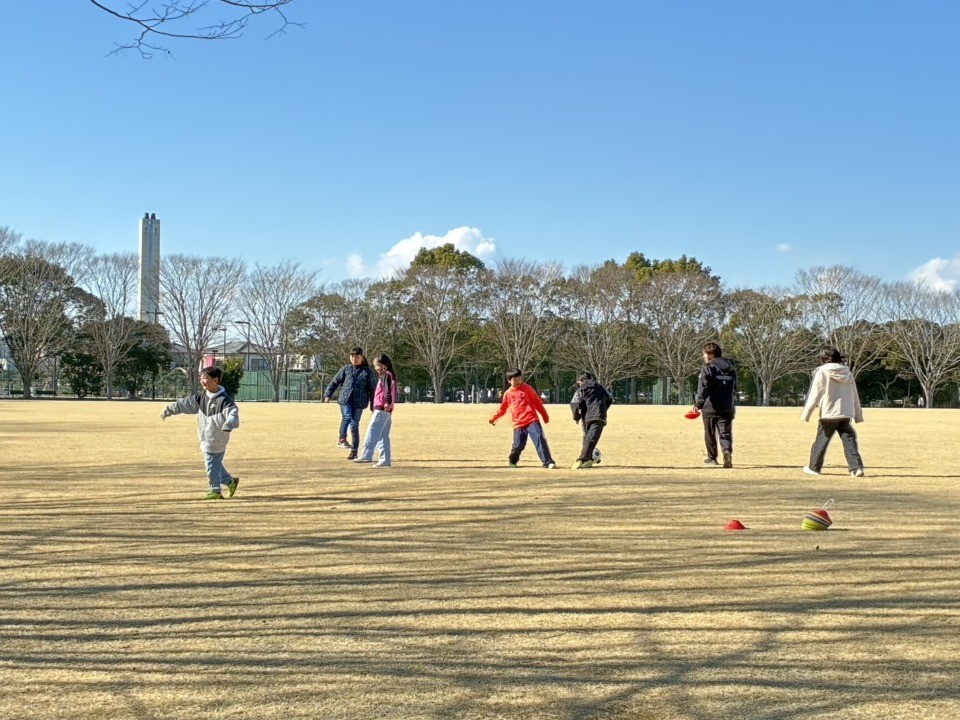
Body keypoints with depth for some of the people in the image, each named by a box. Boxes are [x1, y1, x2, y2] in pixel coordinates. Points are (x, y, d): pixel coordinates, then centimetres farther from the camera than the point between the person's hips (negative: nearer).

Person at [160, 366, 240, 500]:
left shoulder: (224, 400, -17)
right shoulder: (201, 397, 6)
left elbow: (233, 415, -28)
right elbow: (185, 403, 13)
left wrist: (228, 425, -48)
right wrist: (169, 410, 13)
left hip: (217, 440, -7)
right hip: (206, 439, 7)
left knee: (212, 465, 0)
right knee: (215, 464, 16)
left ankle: (216, 490, 14)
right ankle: (230, 481, 32)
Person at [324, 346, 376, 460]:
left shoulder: (367, 371, 7)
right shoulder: (346, 369, 11)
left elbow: (372, 389, 8)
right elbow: (334, 382, 12)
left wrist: (373, 406, 4)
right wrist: (328, 394, -1)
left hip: (359, 401, 0)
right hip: (345, 399, 1)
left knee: (354, 426, -1)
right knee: (347, 416, -27)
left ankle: (354, 452, 7)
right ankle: (342, 439, -14)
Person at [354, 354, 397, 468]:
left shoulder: (387, 375, -8)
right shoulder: (390, 376, 21)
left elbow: (388, 391, -20)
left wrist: (387, 404, -27)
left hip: (382, 410, -10)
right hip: (386, 411, 10)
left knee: (372, 432, -11)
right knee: (384, 436, 9)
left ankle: (366, 455, -15)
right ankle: (385, 460, 7)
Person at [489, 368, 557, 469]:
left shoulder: (527, 389, 1)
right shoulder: (508, 393, 9)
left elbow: (538, 402, 4)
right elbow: (503, 409, 22)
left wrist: (545, 416, 6)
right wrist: (494, 418, 17)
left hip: (532, 420, -2)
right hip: (518, 424, 2)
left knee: (540, 440, -14)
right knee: (518, 445, 3)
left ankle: (548, 462, -15)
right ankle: (512, 461, 30)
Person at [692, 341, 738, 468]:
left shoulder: (708, 368, -7)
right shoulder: (731, 367, 13)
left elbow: (703, 387, -17)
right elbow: (735, 388, 21)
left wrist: (698, 403, -20)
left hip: (710, 407, -4)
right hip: (727, 408, 4)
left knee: (710, 434, 11)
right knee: (725, 433, 1)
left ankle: (712, 458, 19)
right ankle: (727, 451, -25)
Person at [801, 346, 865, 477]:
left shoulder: (822, 372, -8)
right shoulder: (847, 372, 8)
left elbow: (814, 395, -9)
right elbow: (855, 396, 13)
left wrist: (806, 414, -4)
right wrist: (858, 415, 20)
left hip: (828, 413, -4)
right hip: (845, 413, 4)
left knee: (821, 441, 9)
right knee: (849, 441, 3)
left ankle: (814, 467, 19)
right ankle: (857, 467, -10)